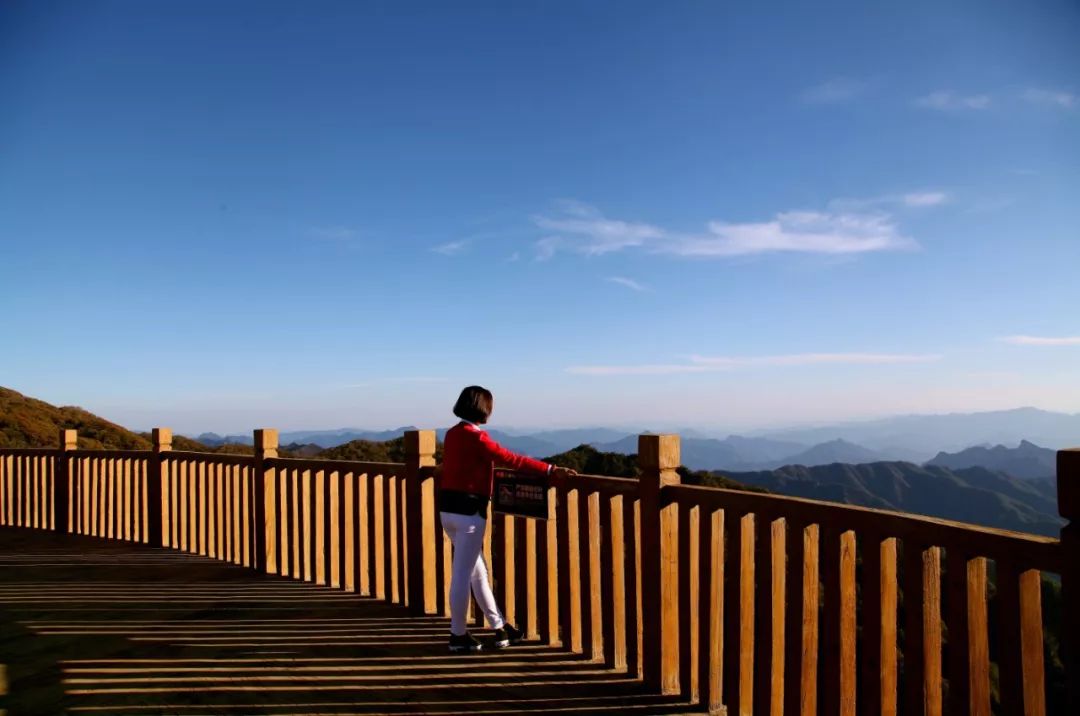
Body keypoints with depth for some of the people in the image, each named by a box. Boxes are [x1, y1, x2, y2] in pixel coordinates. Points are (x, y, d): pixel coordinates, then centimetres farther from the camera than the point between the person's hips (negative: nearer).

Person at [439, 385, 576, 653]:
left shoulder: (452, 434, 10)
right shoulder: (475, 437, -16)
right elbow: (511, 459, -22)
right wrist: (550, 470, -21)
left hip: (448, 508, 9)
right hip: (469, 511, -9)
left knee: (477, 570, 15)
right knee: (463, 574, 1)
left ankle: (500, 628, 25)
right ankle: (458, 635, 12)